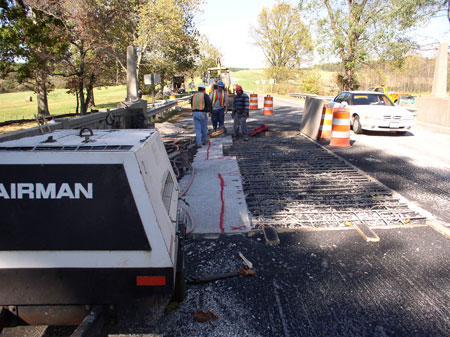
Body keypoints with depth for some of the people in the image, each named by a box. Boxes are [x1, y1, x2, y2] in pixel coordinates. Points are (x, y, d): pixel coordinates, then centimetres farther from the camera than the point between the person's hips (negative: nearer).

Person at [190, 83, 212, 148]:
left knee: (197, 129, 3)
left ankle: (199, 143, -7)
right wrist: (211, 111, -7)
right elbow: (209, 103, -16)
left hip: (195, 113, 3)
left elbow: (191, 104, 24)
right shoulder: (205, 95, -3)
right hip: (202, 113, -3)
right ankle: (204, 141, 30)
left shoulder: (194, 96, 12)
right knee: (204, 128, 15)